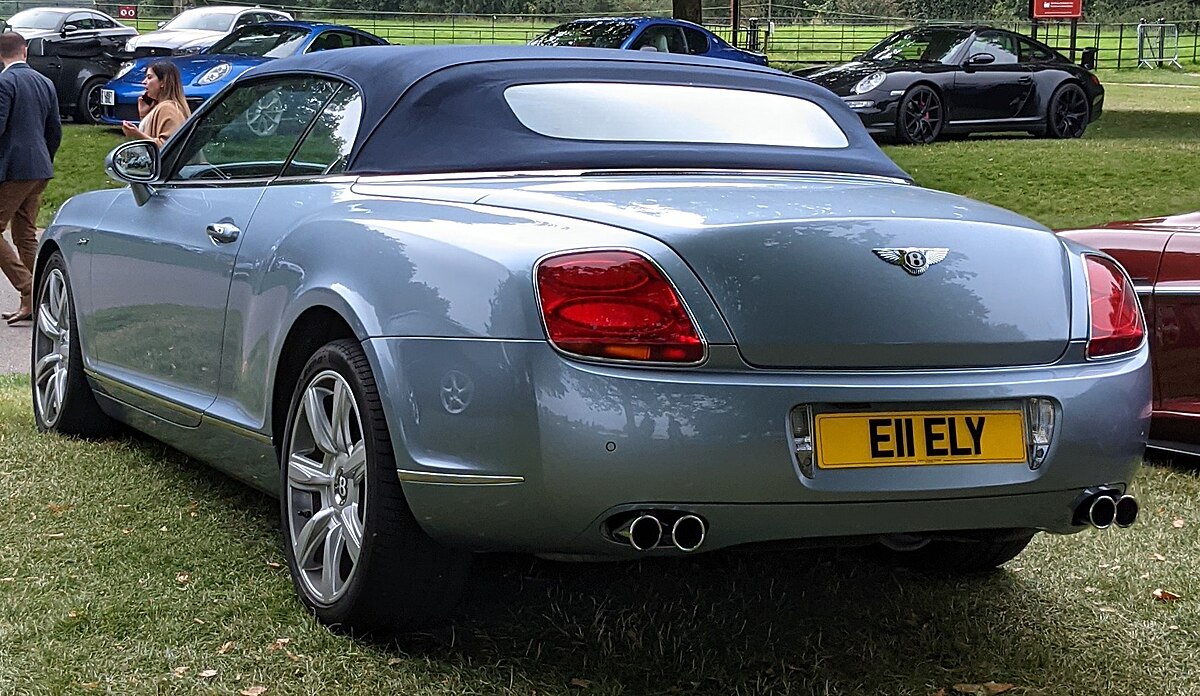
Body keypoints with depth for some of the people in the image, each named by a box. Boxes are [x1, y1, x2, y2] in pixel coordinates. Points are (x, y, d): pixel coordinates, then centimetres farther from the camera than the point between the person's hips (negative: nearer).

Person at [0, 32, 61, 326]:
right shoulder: (45, 83, 11)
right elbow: (55, 132, 15)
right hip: (40, 170, 8)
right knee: (26, 235, 13)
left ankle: (29, 289, -11)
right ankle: (32, 302, 13)